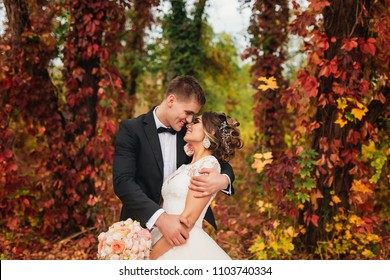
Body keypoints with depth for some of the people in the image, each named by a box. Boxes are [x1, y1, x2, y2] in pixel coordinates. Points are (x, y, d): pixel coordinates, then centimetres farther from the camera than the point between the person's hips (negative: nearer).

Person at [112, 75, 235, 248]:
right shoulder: (131, 129, -11)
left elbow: (222, 165, 2)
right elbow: (122, 181, -22)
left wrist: (223, 180, -23)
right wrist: (160, 217, -36)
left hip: (182, 228, 3)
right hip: (143, 226, -3)